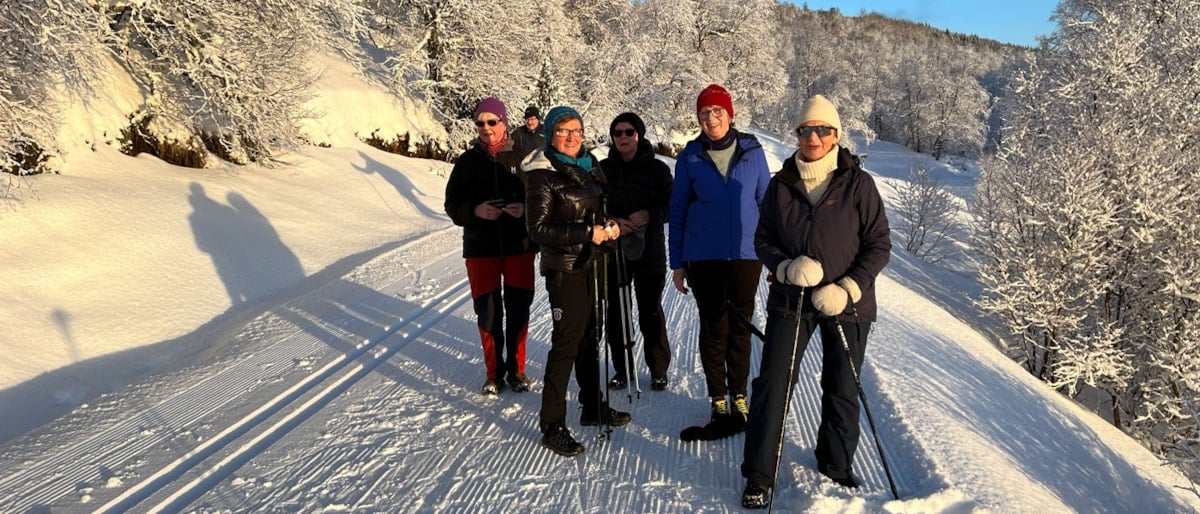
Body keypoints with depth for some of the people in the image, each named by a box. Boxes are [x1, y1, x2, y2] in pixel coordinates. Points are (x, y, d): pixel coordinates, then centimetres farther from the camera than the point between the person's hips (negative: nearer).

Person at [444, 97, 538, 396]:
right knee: (487, 311, 6)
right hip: (480, 248, 1)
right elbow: (452, 204, 4)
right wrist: (475, 211, -14)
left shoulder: (522, 157, -1)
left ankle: (516, 368, 24)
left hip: (519, 246, -1)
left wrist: (526, 209, -19)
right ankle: (494, 371, 22)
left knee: (518, 309, 5)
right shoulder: (468, 161, 4)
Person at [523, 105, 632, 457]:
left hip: (593, 264, 7)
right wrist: (586, 234, -22)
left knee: (590, 337, 16)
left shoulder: (589, 166, 9)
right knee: (566, 343, -4)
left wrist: (609, 226, -1)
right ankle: (551, 425, 7)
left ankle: (593, 407, 31)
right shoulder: (541, 174, -11)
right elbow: (539, 228, -16)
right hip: (565, 269, -7)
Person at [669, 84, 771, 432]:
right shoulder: (690, 156, 1)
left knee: (740, 326, 10)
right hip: (703, 257, 0)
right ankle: (718, 398, 21)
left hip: (745, 254, 1)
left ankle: (739, 394, 25)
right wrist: (677, 263, 2)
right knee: (713, 327, 7)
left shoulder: (752, 151, 2)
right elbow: (678, 211, 5)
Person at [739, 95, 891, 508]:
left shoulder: (858, 184, -6)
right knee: (772, 385, -1)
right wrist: (786, 268, -15)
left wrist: (848, 288, -16)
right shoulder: (781, 184, 0)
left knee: (842, 389, 13)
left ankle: (835, 465, 36)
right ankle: (758, 475, 14)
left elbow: (879, 245, -4)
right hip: (790, 300, 1)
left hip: (846, 303, 0)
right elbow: (763, 239, 5)